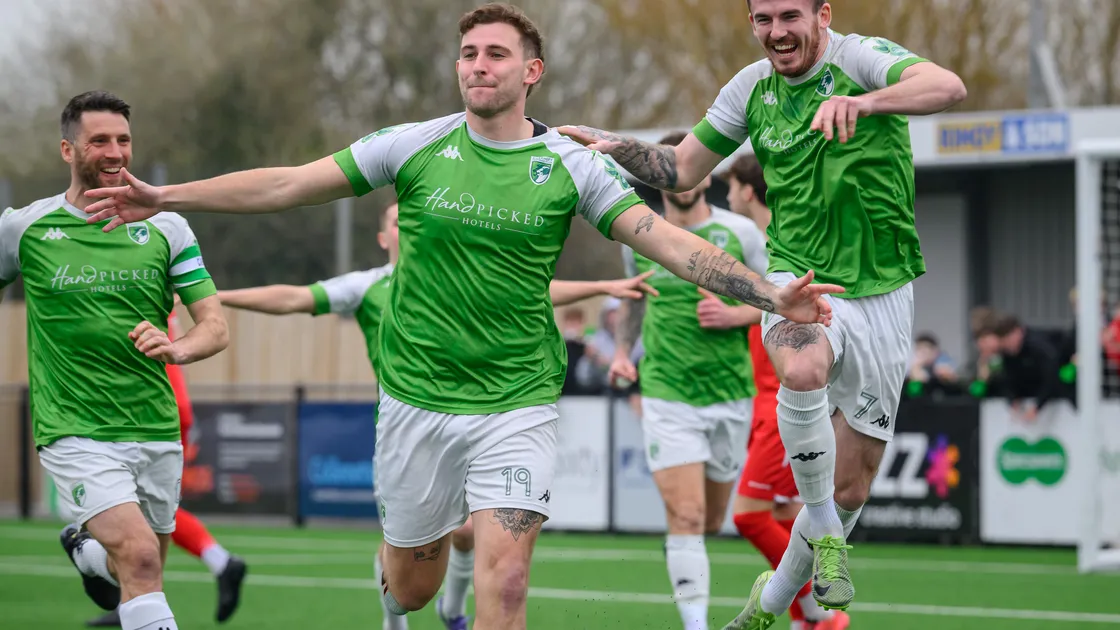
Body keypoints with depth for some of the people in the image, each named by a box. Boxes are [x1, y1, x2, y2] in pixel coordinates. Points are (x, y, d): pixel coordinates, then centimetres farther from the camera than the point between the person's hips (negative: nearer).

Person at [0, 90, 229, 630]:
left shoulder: (166, 228, 3)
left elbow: (215, 327, 1)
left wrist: (178, 347, -20)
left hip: (157, 432, 4)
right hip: (76, 437, -4)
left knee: (141, 571, 18)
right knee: (140, 558, -24)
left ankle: (84, 546, 51)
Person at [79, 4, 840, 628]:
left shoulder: (572, 165, -3)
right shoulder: (417, 146, -1)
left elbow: (668, 240, -9)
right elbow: (290, 185, 2)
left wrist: (771, 293, -21)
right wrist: (165, 197, -1)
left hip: (517, 402, -1)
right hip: (415, 397, 1)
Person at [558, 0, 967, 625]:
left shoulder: (861, 58, -10)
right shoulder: (752, 87, 4)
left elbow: (949, 86, -30)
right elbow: (682, 169, 15)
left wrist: (863, 102, -47)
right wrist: (615, 145, -3)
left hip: (880, 292, -1)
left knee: (851, 489, 5)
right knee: (802, 369, -37)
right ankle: (823, 535, -18)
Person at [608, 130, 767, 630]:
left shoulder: (739, 232, -1)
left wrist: (736, 311, -14)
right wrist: (623, 349, 12)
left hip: (730, 395, 1)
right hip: (667, 396, -1)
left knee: (710, 522, 12)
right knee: (686, 518, -14)